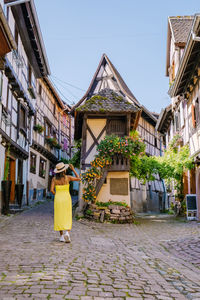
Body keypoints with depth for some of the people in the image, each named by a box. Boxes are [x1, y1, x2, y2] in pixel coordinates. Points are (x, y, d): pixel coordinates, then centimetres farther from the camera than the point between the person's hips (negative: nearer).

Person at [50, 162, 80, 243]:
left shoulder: (54, 179, -2)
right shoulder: (67, 177, -6)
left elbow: (52, 190, -8)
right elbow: (78, 179, 7)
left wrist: (57, 195, 11)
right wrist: (73, 169, 11)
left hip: (58, 200, 2)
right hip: (66, 199, -1)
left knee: (59, 218, 13)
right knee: (67, 218, 5)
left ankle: (61, 236, 13)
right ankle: (67, 233, -17)